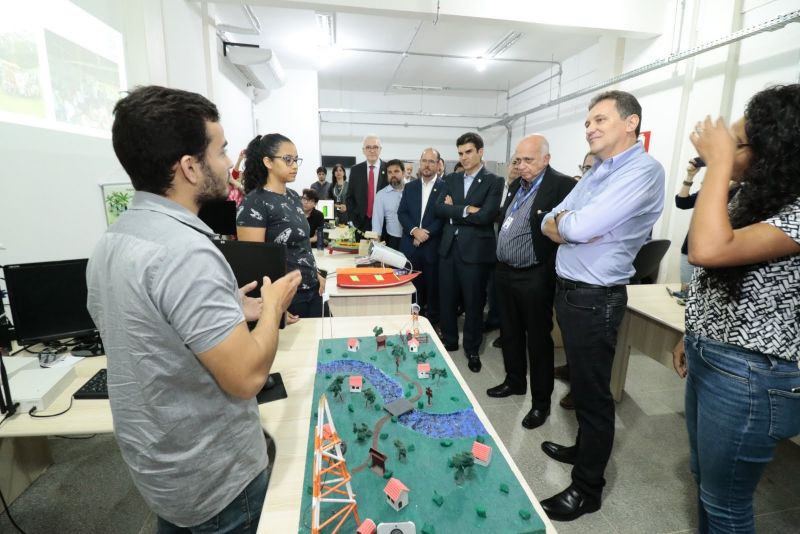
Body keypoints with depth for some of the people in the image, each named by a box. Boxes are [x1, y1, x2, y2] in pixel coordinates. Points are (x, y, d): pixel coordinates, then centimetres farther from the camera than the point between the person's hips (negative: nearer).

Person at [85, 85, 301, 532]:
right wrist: (272, 305, -14)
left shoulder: (110, 242, -1)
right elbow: (247, 376, -30)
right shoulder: (185, 251, -31)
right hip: (215, 477, -8)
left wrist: (227, 311, 7)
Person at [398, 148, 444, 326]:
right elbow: (401, 213, 5)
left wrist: (426, 233, -16)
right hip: (410, 246, 3)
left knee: (433, 287, 6)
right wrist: (414, 230, -12)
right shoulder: (410, 186, 11)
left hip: (433, 246, -3)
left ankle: (433, 322, 21)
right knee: (413, 286, 10)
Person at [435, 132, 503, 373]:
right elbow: (439, 209, -3)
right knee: (446, 299, 13)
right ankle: (449, 341, 34)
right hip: (448, 247, 4)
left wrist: (454, 210, -9)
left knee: (473, 302, 8)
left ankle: (472, 349, 27)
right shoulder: (450, 179, 10)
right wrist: (466, 210, -15)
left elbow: (486, 215, -16)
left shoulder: (494, 181, -3)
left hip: (475, 250, -4)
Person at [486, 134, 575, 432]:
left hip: (534, 278, -8)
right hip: (504, 273, 8)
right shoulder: (517, 185, 12)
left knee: (538, 339, 7)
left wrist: (548, 275, -19)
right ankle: (515, 382, 39)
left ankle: (541, 401, 24)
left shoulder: (562, 185, -14)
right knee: (510, 333, 19)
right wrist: (500, 263, 13)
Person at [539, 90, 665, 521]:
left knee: (593, 392, 5)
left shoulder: (644, 171, -16)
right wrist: (566, 222, -12)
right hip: (568, 290, 9)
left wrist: (564, 221, -5)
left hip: (594, 299, -9)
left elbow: (580, 227, -27)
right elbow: (549, 223, 10)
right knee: (581, 384, 22)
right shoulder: (595, 172, 14)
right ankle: (584, 449, 44)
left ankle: (587, 489, 24)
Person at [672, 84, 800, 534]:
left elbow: (707, 250, -37)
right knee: (706, 482, 26)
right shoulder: (753, 199, 8)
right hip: (707, 359, 9)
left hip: (749, 377, -8)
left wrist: (719, 161, -26)